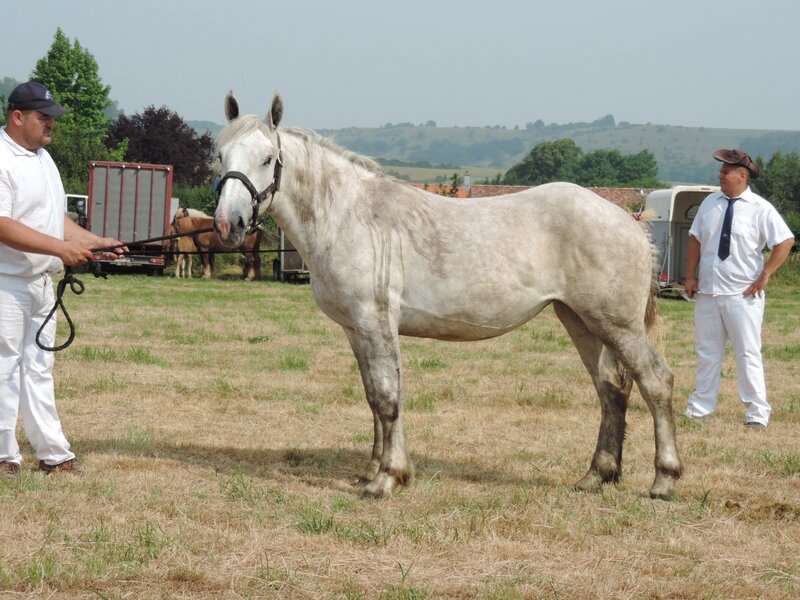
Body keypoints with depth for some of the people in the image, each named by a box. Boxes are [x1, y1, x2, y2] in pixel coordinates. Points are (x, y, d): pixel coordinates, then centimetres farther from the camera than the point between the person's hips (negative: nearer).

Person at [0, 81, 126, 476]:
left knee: (38, 369, 13)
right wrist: (61, 248, -28)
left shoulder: (43, 158, 15)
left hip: (42, 282, 9)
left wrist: (98, 243, 12)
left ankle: (53, 454, 16)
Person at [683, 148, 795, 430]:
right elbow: (695, 239, 11)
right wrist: (691, 276, 5)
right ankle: (701, 406, 20)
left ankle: (757, 411, 6)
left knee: (748, 353, -1)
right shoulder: (710, 203, 5)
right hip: (707, 291, 5)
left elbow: (786, 242, -8)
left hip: (742, 294, -5)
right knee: (707, 351, 12)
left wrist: (764, 275, -9)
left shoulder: (760, 209, -8)